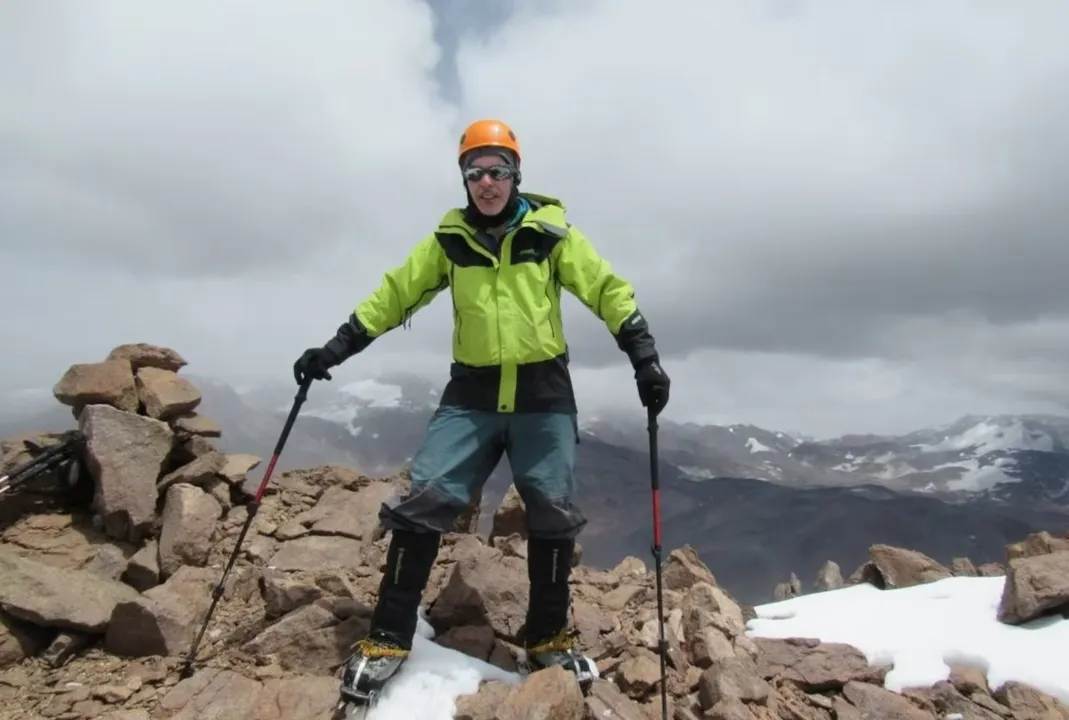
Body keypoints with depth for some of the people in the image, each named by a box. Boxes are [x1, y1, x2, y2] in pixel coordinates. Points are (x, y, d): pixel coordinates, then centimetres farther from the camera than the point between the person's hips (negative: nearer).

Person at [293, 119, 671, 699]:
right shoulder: (449, 237, 4)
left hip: (543, 395, 0)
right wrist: (338, 346, 0)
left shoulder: (550, 232, 0)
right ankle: (390, 635, 7)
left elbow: (607, 290, 0)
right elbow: (396, 292, 6)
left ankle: (548, 636, 23)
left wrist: (644, 356, -9)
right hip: (471, 395, 1)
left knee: (552, 513, 2)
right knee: (424, 501, -9)